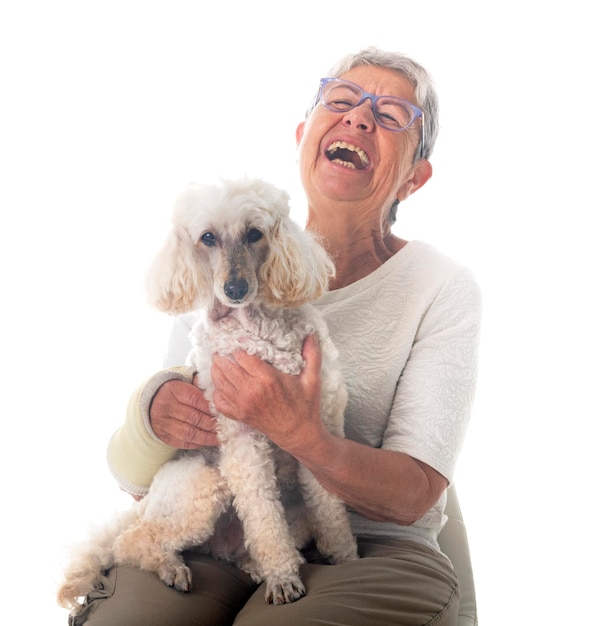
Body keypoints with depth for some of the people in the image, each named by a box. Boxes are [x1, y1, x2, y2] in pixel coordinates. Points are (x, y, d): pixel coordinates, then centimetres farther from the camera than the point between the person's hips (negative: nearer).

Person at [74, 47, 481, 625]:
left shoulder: (443, 289, 1)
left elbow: (414, 497, -7)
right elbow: (134, 477, 9)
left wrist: (300, 435, -25)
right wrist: (152, 415, -15)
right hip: (215, 542, 2)